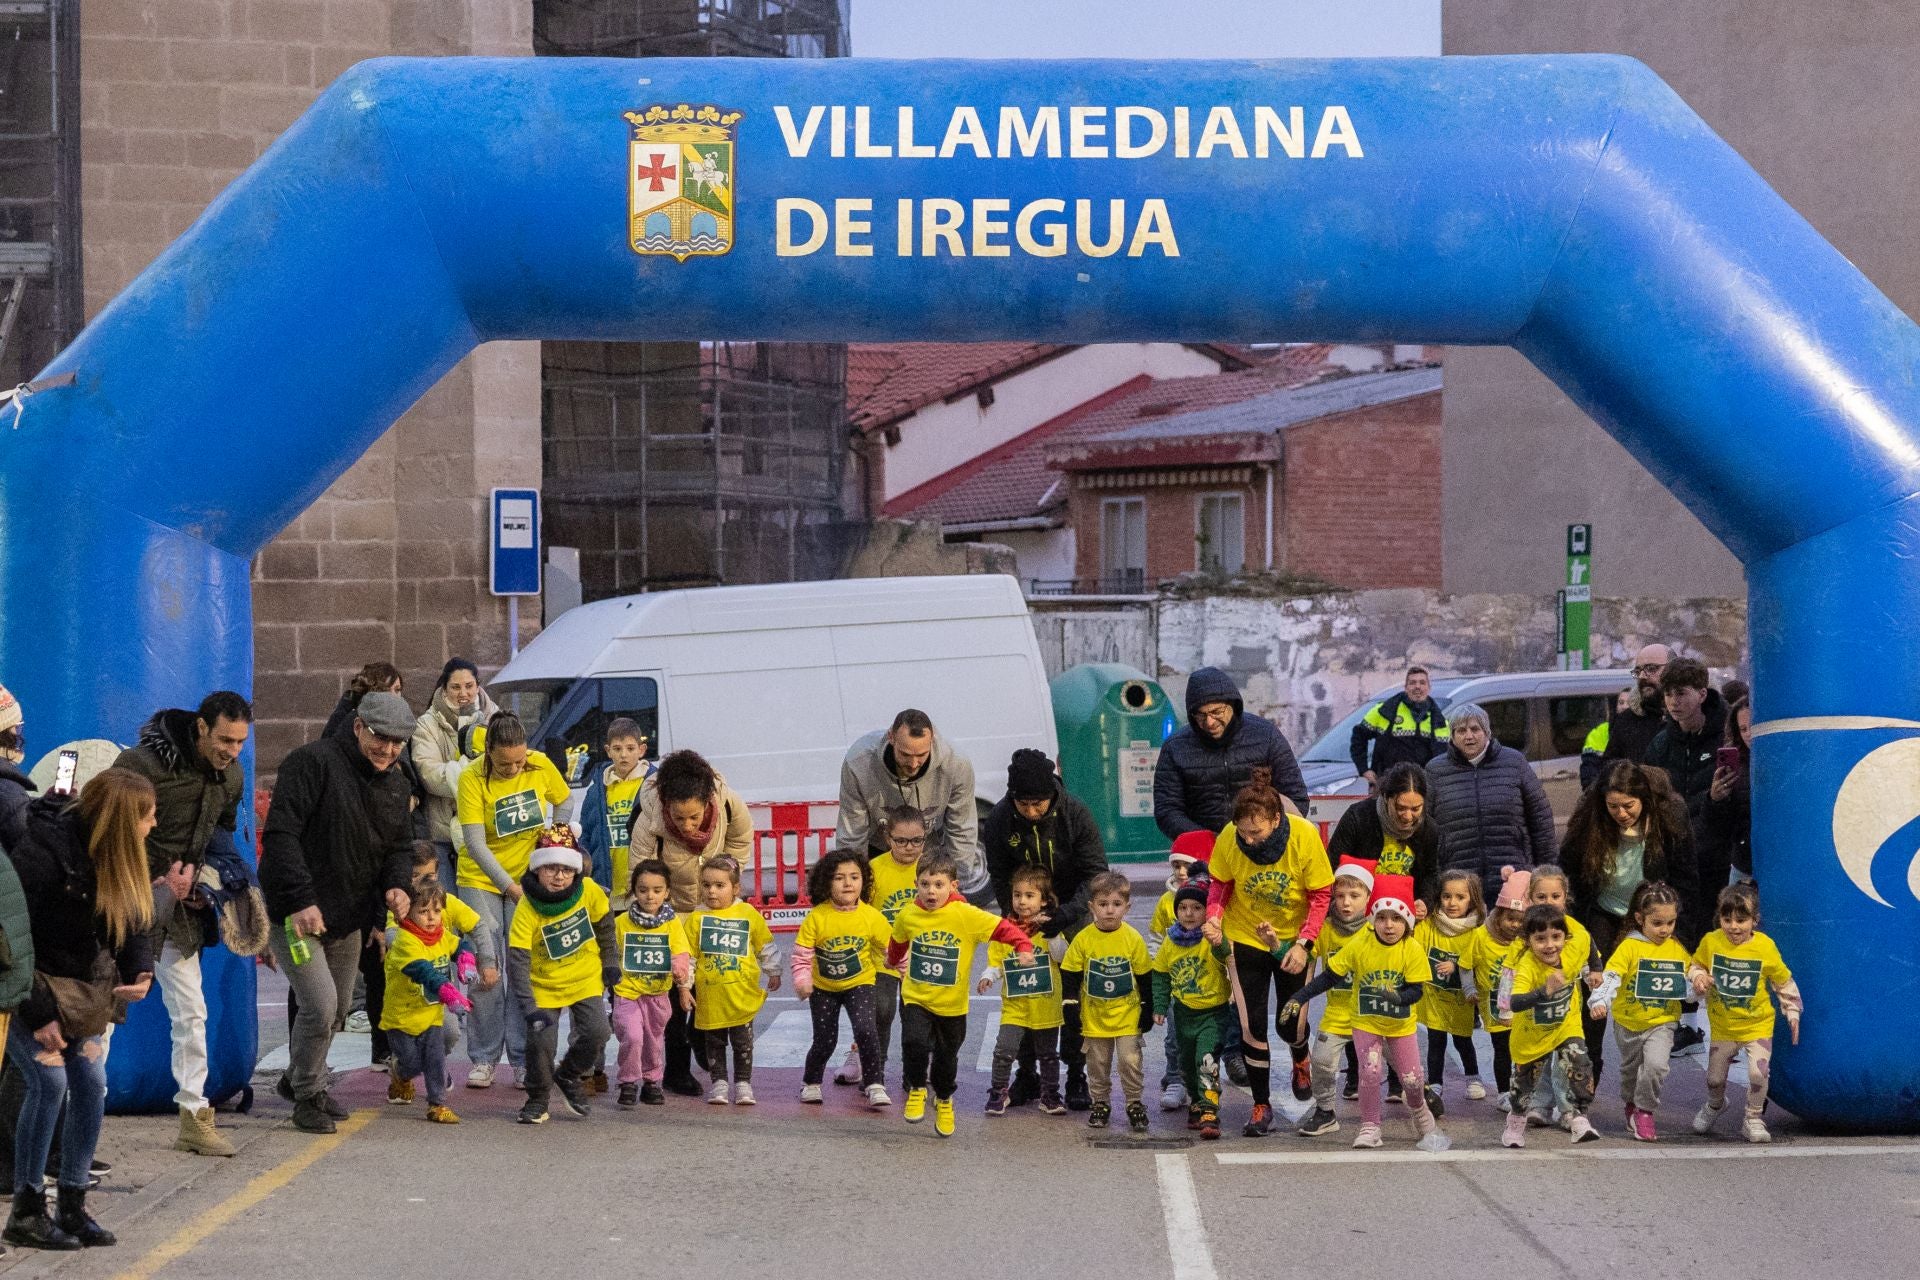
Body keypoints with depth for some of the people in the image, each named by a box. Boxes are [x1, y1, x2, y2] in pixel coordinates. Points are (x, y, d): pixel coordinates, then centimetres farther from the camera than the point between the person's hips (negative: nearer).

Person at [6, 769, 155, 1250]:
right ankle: (26, 1212, -5)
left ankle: (72, 1207, 11)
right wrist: (37, 1012, -23)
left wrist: (140, 972, -17)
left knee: (92, 1086, 1)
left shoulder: (114, 857, -3)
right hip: (30, 986, -7)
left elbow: (133, 920, 3)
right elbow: (14, 935, -24)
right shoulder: (42, 851, -26)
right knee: (50, 1080, -16)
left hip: (78, 988, 7)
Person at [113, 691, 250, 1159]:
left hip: (179, 902, 6)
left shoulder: (231, 777, 3)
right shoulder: (143, 763, -19)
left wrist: (194, 871, 0)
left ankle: (194, 1117, 12)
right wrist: (155, 878, -16)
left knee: (191, 1012, 6)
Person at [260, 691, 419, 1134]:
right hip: (296, 912, -8)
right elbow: (280, 834, -24)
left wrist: (397, 884, -9)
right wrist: (301, 900, -30)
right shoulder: (313, 762, -18)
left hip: (348, 916, 8)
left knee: (338, 1006, 17)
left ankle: (299, 1079, 40)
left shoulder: (398, 785, 7)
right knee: (321, 1003, -15)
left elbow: (399, 846, 14)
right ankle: (306, 1096, 5)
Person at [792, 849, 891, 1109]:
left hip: (859, 983, 0)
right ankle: (811, 1083, 35)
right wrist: (802, 980, -24)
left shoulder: (871, 917, -13)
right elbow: (802, 952, -12)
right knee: (825, 1040, 7)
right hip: (823, 988, 0)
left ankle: (875, 1086, -6)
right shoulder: (816, 917, -17)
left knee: (865, 1030, -21)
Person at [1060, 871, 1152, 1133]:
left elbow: (1146, 977, 1)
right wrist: (1070, 1005, -5)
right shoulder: (1083, 939, -7)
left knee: (1130, 1060, -5)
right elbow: (1070, 975, 0)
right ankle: (1100, 1103, 25)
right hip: (1094, 1016, 1)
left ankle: (1134, 1103, 10)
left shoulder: (1133, 938, -7)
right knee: (1097, 1063, 11)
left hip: (1128, 1015, -1)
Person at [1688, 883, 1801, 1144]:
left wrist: (1792, 1013, 4)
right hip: (1722, 1025, 2)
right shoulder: (1710, 942, -11)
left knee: (1758, 1072, -20)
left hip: (1757, 1024, -2)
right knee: (1715, 1077, 11)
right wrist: (1698, 978, -15)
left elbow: (1784, 982, 0)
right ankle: (1715, 1105, 47)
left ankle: (1753, 1119, 4)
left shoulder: (1765, 947, -14)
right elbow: (1695, 967, 7)